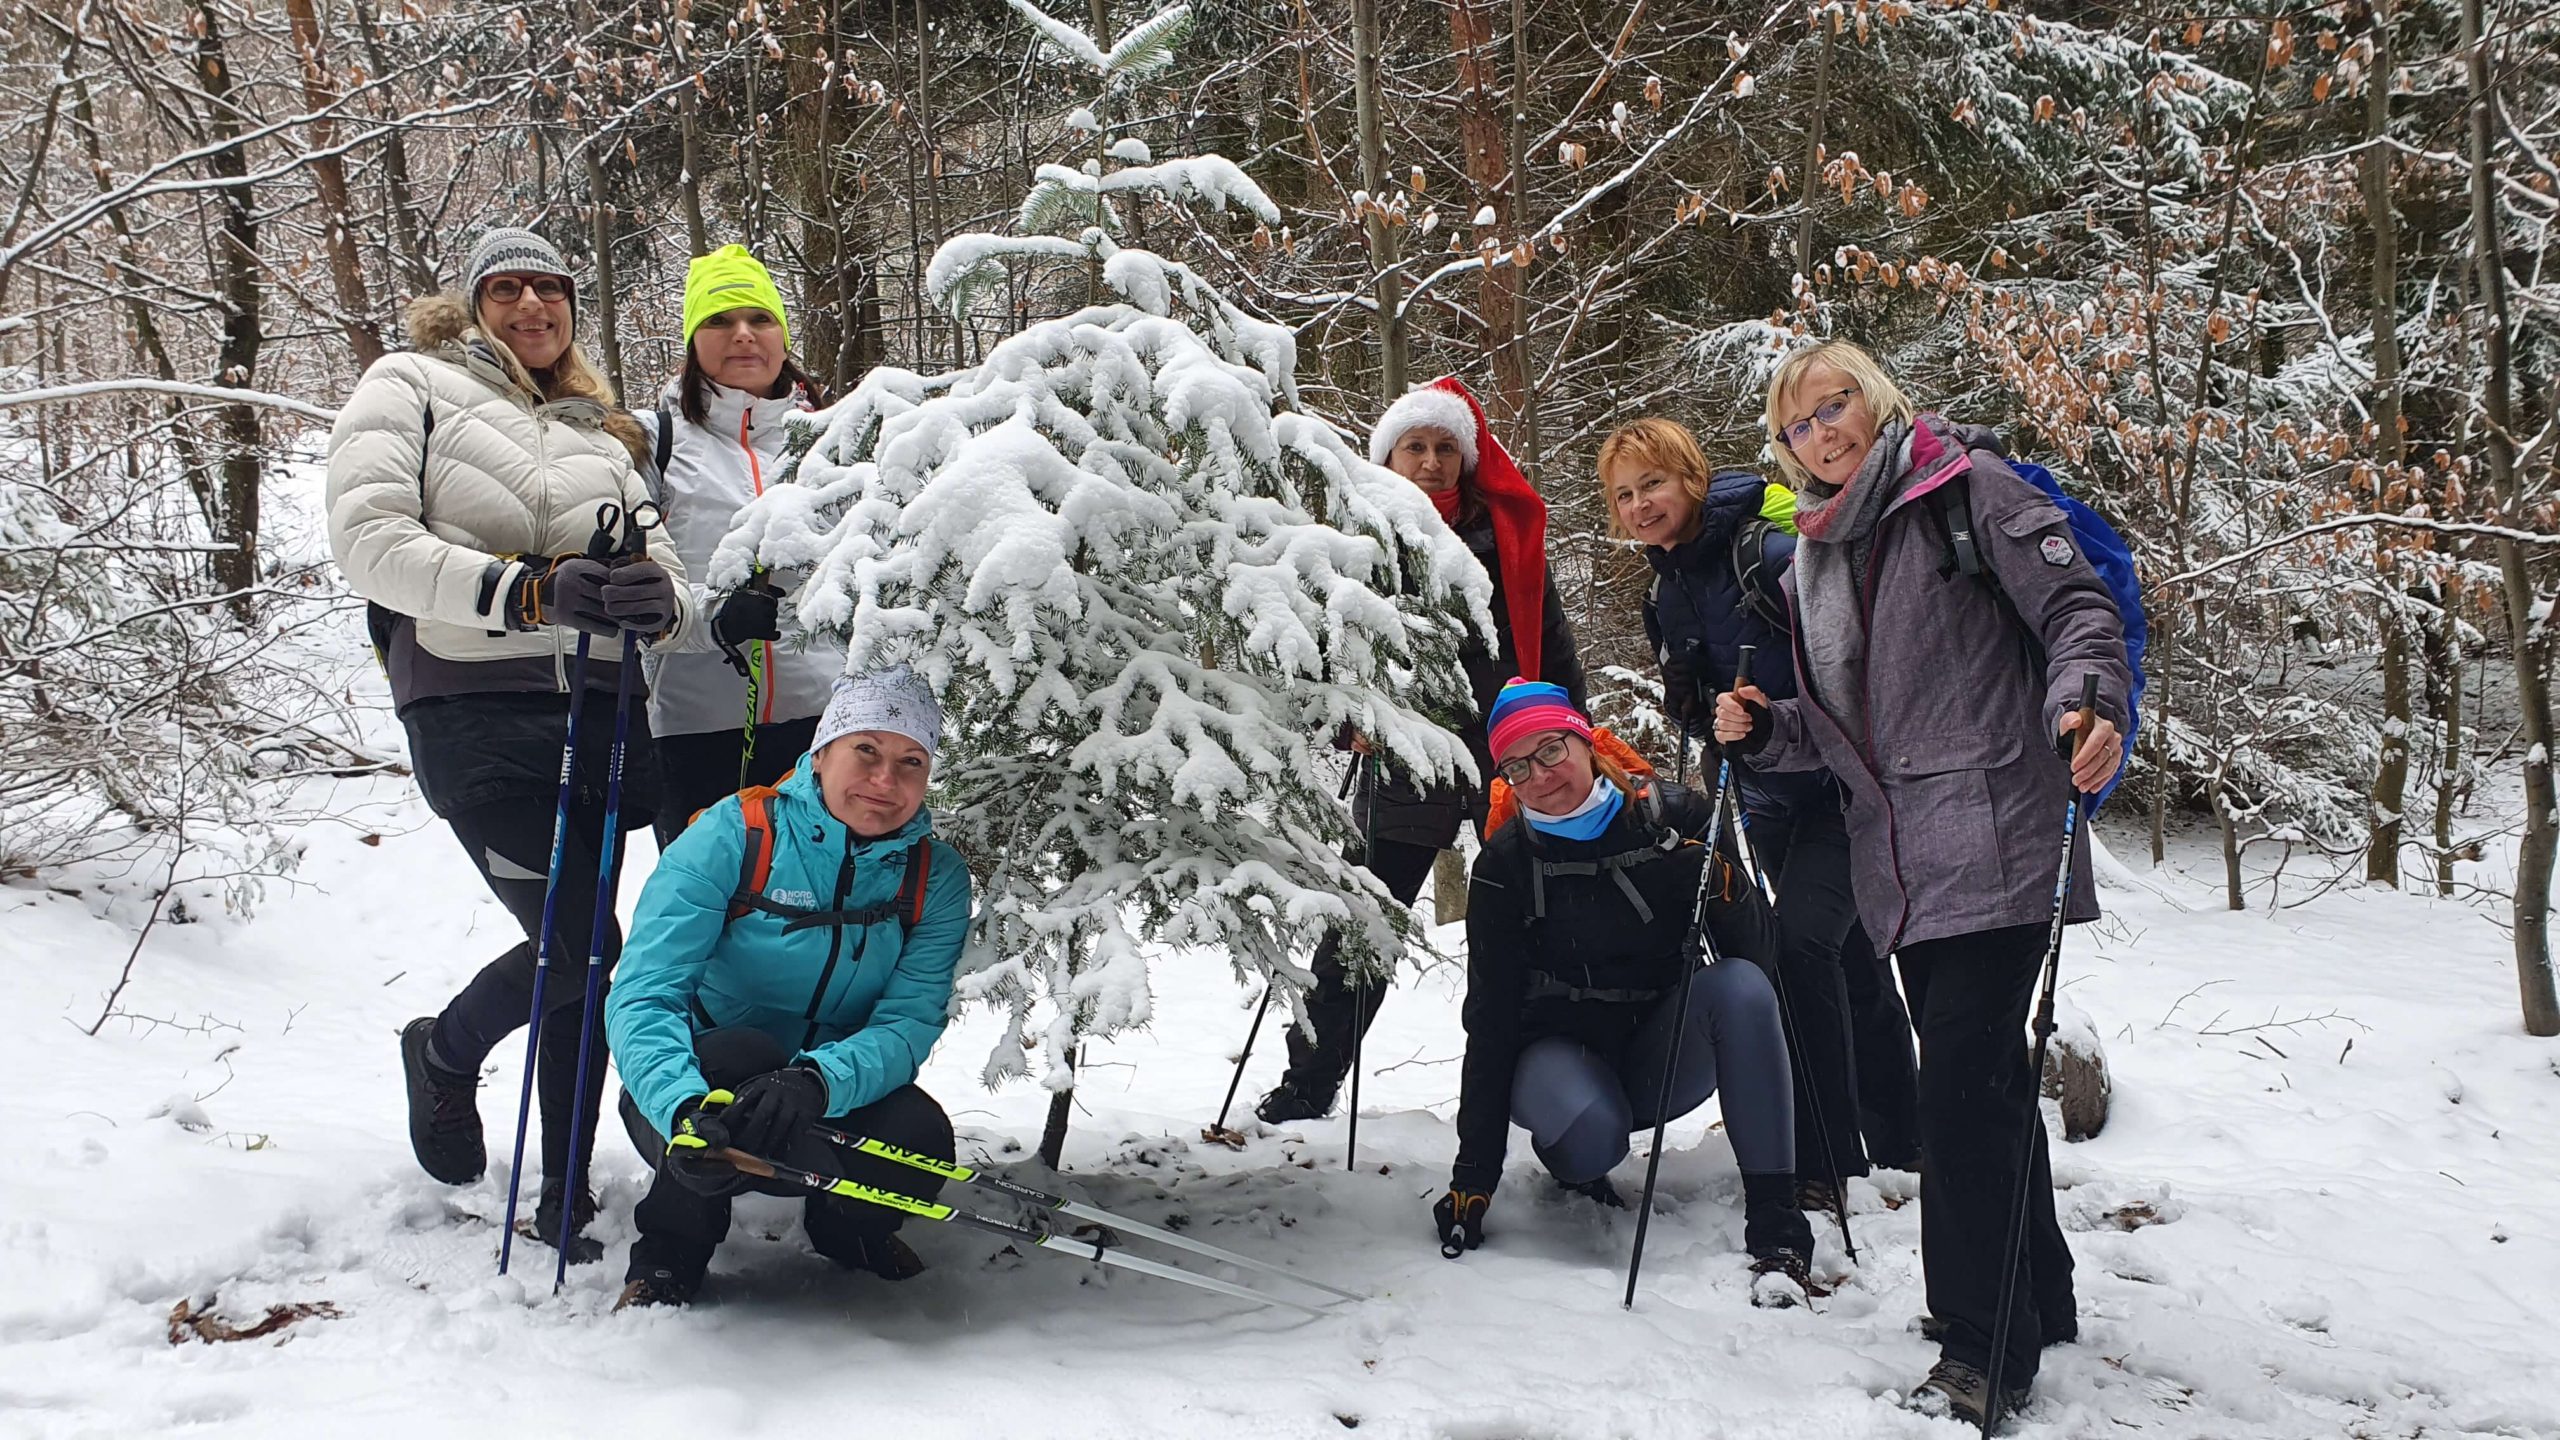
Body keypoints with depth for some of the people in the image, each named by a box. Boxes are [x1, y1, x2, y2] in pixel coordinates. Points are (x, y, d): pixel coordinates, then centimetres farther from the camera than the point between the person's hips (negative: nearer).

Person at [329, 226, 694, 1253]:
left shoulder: (601, 435, 23)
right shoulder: (410, 387, 8)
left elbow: (663, 578, 12)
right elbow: (369, 539, -8)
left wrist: (656, 600, -15)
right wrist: (526, 593, -20)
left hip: (598, 710, 5)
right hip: (472, 708, -5)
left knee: (584, 945, 4)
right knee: (579, 947, -11)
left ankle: (563, 1194, 16)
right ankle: (446, 1051, 20)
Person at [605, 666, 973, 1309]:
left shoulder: (936, 876, -8)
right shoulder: (734, 835, -17)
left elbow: (911, 1022, -19)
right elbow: (642, 998, -25)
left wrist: (817, 1081, -42)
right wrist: (685, 1107, -47)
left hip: (835, 1103, 3)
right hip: (697, 1088, -2)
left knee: (921, 1141, -28)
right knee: (738, 1053, -36)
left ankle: (843, 1227, 10)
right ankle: (667, 1255, -8)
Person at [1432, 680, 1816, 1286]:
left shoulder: (1674, 816, -7)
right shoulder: (1506, 862, -9)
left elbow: (1758, 948, -6)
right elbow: (1490, 1018, -10)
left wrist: (1717, 884, -30)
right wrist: (1473, 1177, -14)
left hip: (1666, 1057, 2)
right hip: (1561, 1052, -2)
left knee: (1741, 986, -28)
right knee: (1592, 1134, -36)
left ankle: (1775, 1227, -26)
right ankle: (1567, 1158, 5)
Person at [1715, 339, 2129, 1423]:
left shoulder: (1968, 486, -1)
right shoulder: (1810, 565, 18)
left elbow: (2078, 608, -9)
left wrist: (2087, 704, -27)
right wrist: (1763, 731, 3)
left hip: (1996, 844, -7)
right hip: (1901, 869, 7)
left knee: (1959, 1083, -13)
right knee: (1985, 1081, 16)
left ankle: (1986, 1347, -5)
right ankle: (2038, 1303, 30)